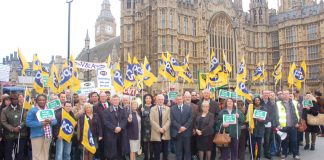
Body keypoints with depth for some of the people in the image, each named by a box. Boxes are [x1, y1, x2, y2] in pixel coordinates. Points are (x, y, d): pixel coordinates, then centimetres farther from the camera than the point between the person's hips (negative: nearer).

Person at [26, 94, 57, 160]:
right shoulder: (33, 110, -3)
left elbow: (55, 120, 10)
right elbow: (28, 122, -11)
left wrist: (50, 122, -13)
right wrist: (41, 123, -20)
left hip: (47, 135, 5)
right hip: (37, 135, -5)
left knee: (45, 155, 13)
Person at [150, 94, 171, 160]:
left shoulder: (167, 108, 9)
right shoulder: (152, 109, 6)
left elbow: (169, 120, 0)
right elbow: (152, 120, -4)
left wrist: (164, 128, -15)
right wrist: (159, 129, -14)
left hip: (165, 133, 1)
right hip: (156, 133, -1)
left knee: (165, 151, 7)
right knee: (157, 152, 0)